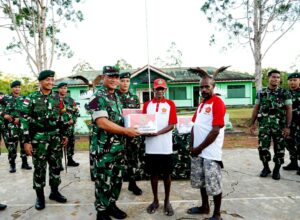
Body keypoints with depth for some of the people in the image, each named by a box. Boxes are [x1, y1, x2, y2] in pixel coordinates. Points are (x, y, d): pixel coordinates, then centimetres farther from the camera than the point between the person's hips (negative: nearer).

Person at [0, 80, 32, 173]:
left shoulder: (24, 99, 9)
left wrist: (20, 118, -13)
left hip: (22, 125, 1)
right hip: (9, 126, -1)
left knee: (24, 144, 6)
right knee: (11, 145, 0)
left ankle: (24, 163, 18)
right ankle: (12, 164, 13)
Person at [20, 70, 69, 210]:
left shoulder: (56, 99, 8)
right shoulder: (31, 98, -5)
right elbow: (24, 120, -7)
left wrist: (64, 135, 11)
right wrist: (26, 141, -12)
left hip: (55, 137, 4)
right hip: (38, 138, -4)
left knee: (56, 166, 9)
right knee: (39, 168, 6)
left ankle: (54, 191, 26)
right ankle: (40, 196, 21)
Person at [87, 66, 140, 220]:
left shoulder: (116, 96, 12)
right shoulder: (98, 97, -15)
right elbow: (102, 123, -24)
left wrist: (131, 126, 7)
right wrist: (126, 131, -19)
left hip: (118, 146, 8)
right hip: (104, 148, -8)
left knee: (117, 179, 18)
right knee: (104, 182, 5)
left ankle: (111, 205, 36)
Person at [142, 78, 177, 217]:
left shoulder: (170, 104, -1)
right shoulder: (147, 105, 7)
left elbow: (172, 125, -7)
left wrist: (157, 133, -21)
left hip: (165, 147, -2)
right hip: (151, 147, 2)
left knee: (166, 174, 9)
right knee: (153, 173, 12)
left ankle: (167, 201, 26)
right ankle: (155, 200, 29)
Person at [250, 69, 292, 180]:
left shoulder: (285, 93, 0)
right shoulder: (261, 93, 5)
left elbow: (289, 110, -3)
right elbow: (256, 109, 8)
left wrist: (288, 126, -10)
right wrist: (252, 123, 3)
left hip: (280, 126, -1)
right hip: (264, 125, 1)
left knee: (279, 149, 7)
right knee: (263, 147, 1)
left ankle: (277, 170, 23)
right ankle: (266, 168, 21)